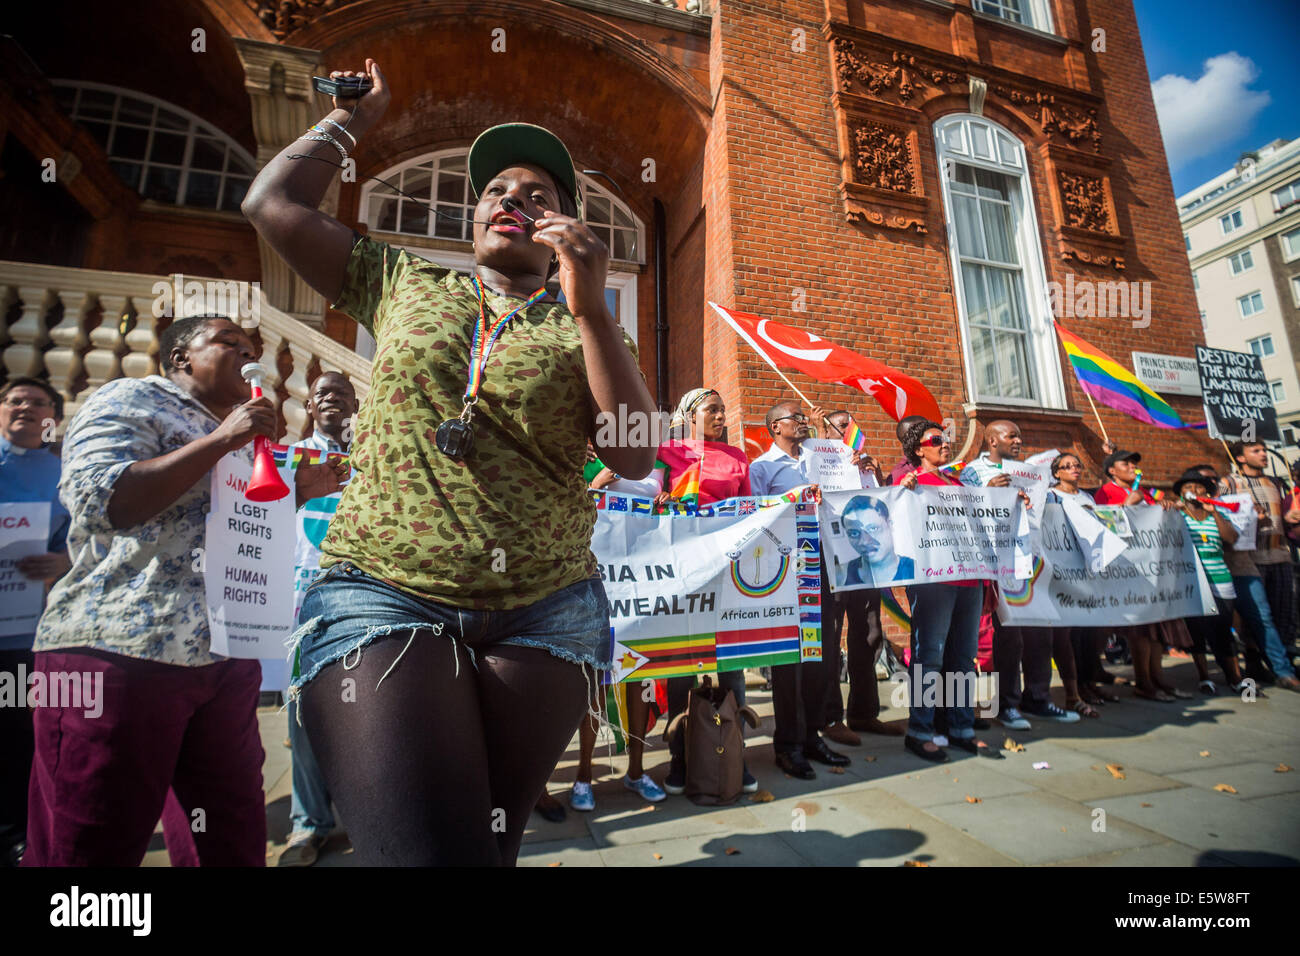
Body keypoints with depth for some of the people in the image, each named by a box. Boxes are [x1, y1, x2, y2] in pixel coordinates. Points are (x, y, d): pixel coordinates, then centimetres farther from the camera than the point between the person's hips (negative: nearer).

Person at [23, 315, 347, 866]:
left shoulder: (240, 437, 22)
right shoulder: (131, 400, 1)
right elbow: (100, 501, -16)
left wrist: (300, 491, 12)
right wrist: (219, 440, -16)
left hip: (227, 658, 7)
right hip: (118, 654, -7)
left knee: (238, 841, 11)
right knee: (88, 850, 3)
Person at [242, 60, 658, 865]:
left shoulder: (587, 328, 8)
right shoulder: (403, 283, 15)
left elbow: (635, 458, -5)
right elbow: (273, 203, 13)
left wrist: (590, 308, -13)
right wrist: (355, 115, 23)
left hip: (545, 613, 1)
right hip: (384, 597, 0)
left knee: (486, 845, 12)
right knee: (428, 852, -15)